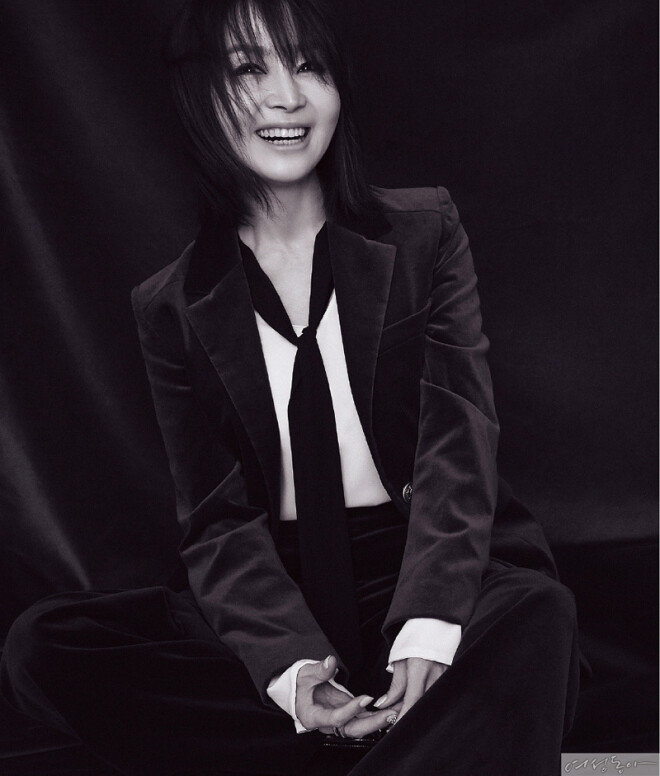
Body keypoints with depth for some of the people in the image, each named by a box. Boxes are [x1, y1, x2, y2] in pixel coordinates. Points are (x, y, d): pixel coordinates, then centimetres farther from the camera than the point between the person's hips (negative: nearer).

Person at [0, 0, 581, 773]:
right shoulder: (172, 305, 3)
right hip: (277, 589, 3)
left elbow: (459, 445, -7)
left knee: (535, 613, -36)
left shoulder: (425, 232, 2)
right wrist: (288, 661, -21)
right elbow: (216, 516, -1)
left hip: (427, 563, -2)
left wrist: (427, 629, -24)